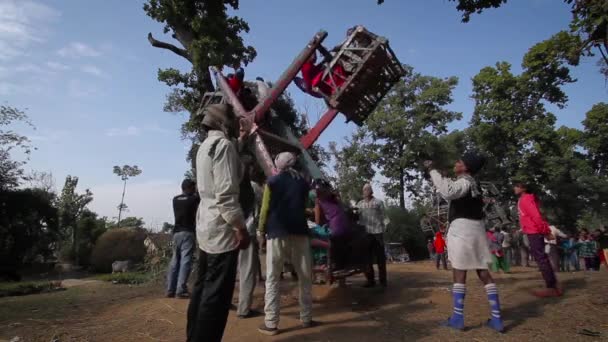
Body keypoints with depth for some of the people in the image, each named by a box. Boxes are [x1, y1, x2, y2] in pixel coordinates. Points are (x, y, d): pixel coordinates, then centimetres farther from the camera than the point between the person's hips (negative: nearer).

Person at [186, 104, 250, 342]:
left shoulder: (206, 145, 17)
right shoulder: (223, 144, -12)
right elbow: (226, 194, -20)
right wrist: (241, 227, -16)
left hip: (206, 226, 10)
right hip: (221, 229, -10)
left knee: (203, 288, 16)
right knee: (217, 294, -3)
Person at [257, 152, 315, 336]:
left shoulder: (272, 181, 1)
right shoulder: (303, 183, 9)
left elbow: (265, 209, 0)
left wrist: (261, 231, 9)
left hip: (277, 233, -2)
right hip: (299, 232, 3)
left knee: (272, 278, 3)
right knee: (304, 277, 11)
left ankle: (271, 323, 2)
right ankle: (306, 318, 18)